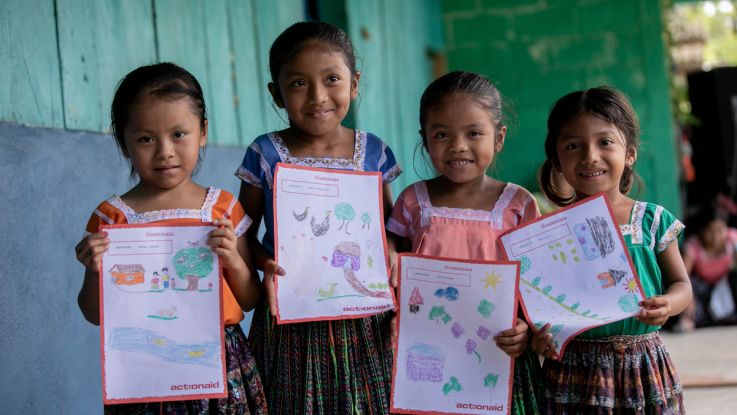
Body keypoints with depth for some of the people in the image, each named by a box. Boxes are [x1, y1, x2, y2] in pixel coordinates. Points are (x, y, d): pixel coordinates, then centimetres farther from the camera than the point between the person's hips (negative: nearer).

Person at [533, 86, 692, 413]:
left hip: (643, 368, 1)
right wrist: (540, 333, -17)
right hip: (574, 371, -1)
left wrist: (667, 304, -16)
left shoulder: (653, 220, 1)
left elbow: (681, 284, 6)